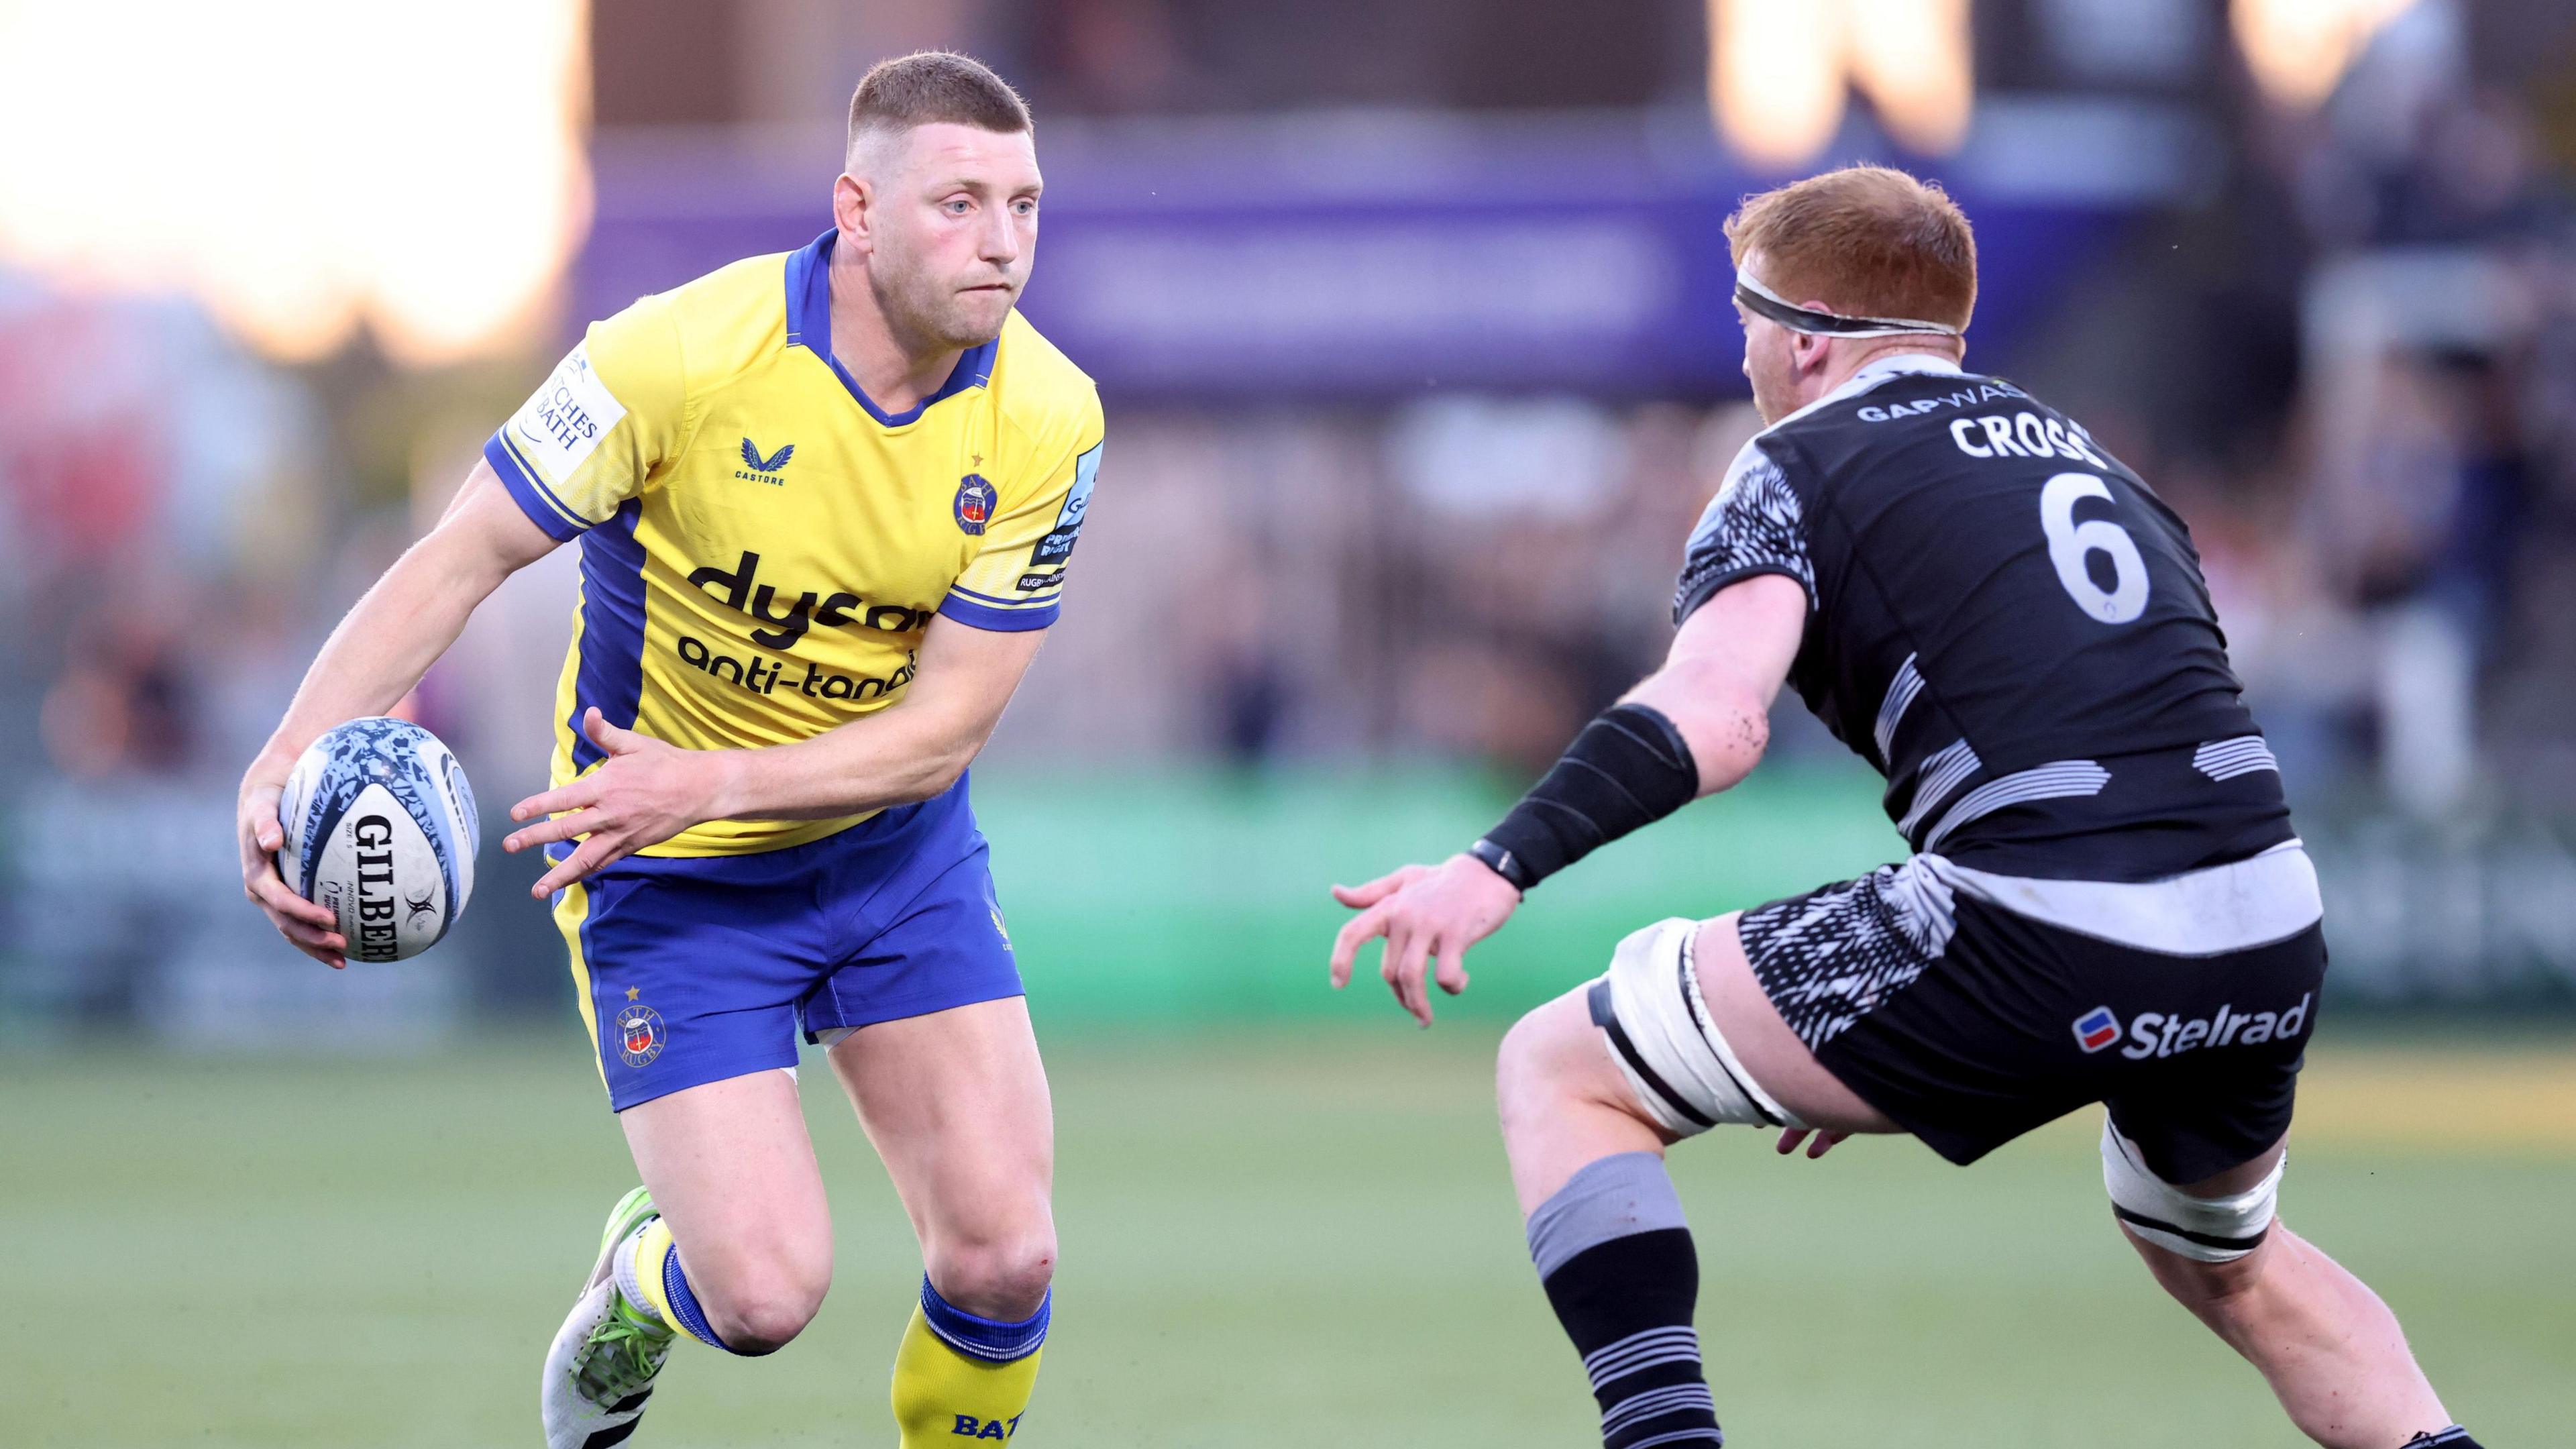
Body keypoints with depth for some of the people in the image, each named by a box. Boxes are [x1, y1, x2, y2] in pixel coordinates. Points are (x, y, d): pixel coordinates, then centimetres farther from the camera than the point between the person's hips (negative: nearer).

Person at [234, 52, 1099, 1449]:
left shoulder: (1044, 417, -14)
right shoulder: (683, 354, -24)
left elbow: (946, 725, -15)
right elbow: (461, 558, -19)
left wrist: (708, 782, -30)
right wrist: (283, 768, -32)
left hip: (894, 848, 3)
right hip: (669, 880, -3)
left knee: (1004, 1256, -9)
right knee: (767, 1293, -12)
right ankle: (641, 1273, 25)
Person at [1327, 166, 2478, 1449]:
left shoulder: (1799, 464, 7)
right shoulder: (2080, 451, 27)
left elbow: (1714, 716, -14)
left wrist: (1500, 864, -25)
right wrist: (1903, 1045, 37)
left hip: (2040, 940, -7)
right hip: (2271, 938, 7)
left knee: (1559, 1071, 6)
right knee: (2228, 1268, 38)